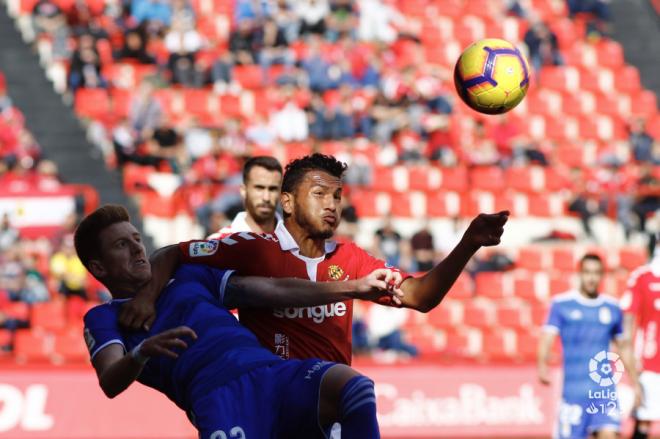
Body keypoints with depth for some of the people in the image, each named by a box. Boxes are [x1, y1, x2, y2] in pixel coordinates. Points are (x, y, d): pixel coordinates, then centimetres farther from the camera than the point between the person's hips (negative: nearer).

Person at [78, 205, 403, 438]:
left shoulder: (189, 278, 32)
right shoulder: (104, 318, 19)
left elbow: (277, 291, 26)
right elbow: (110, 383, -1)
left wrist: (357, 287, 17)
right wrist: (142, 353, -24)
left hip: (273, 372, 5)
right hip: (218, 393, -5)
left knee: (353, 385, -28)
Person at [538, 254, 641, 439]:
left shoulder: (612, 308, 10)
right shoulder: (561, 304, 1)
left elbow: (624, 347, 20)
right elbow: (548, 336, -9)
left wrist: (635, 382, 20)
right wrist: (542, 365, -28)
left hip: (605, 388, 2)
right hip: (574, 387, -2)